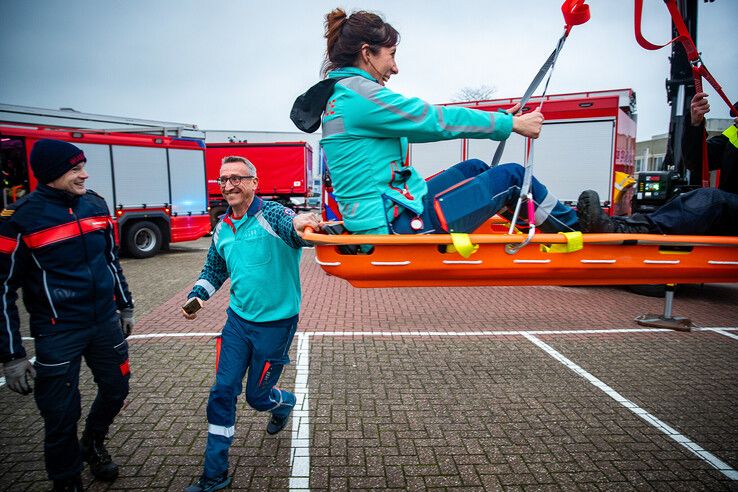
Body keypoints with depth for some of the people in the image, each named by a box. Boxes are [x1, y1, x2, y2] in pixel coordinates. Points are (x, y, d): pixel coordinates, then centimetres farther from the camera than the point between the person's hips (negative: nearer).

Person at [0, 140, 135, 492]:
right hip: (58, 333, -5)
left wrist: (125, 306, 17)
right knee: (62, 414, 5)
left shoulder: (95, 204, 2)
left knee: (116, 389, 16)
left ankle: (93, 444, 46)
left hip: (106, 322, 5)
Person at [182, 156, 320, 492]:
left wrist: (301, 226, -65)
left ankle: (284, 403, 47)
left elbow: (293, 226, -40)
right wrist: (197, 296, 0)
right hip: (238, 320, 5)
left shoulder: (271, 214, -17)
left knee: (256, 396, 9)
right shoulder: (222, 228, 3)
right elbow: (213, 270, 18)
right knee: (222, 393, 6)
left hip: (276, 324, -5)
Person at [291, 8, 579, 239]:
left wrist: (498, 120, 16)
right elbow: (439, 120, -14)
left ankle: (560, 219, 35)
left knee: (474, 168, 21)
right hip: (399, 226, -10)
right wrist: (511, 124, 0)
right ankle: (576, 229, 26)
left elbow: (422, 125, 16)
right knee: (512, 175, 1)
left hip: (381, 221, 10)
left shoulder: (338, 94, 14)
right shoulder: (359, 92, -17)